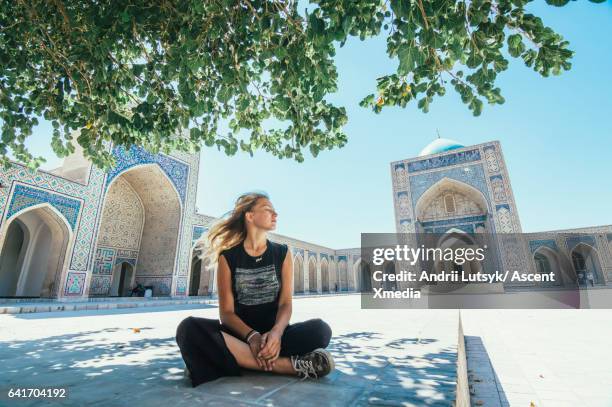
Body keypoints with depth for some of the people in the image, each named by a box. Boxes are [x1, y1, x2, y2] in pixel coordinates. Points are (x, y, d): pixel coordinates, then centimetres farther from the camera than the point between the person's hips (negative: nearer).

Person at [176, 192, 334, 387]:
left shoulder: (282, 253, 4)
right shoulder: (228, 257, 0)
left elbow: (285, 303, -3)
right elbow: (226, 312, -5)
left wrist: (276, 332, -25)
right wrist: (252, 336, -25)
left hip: (274, 332, 1)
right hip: (240, 333, 0)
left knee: (320, 329, -27)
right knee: (189, 328, -30)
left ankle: (235, 361, -23)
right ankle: (290, 365, -31)